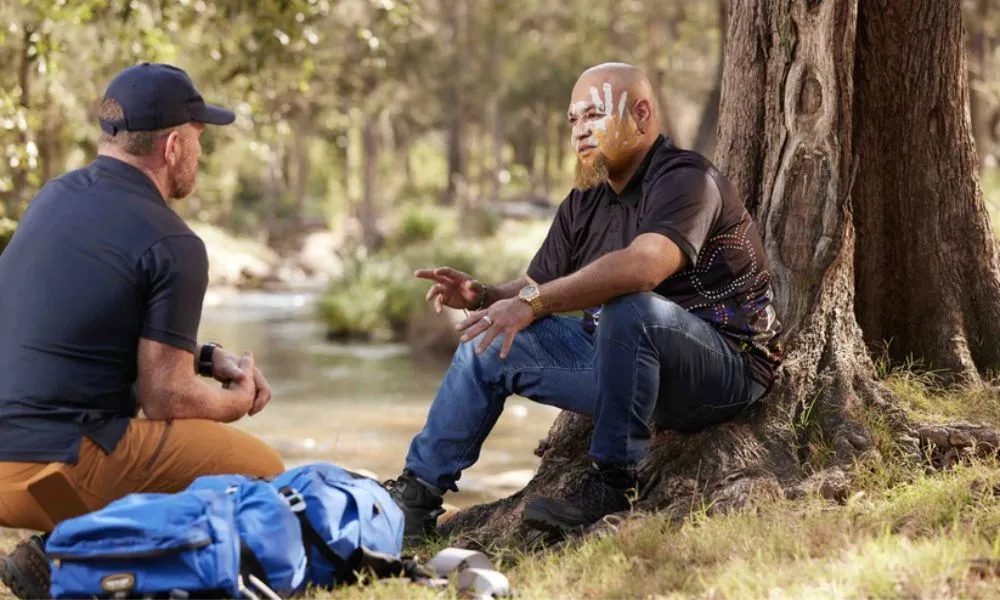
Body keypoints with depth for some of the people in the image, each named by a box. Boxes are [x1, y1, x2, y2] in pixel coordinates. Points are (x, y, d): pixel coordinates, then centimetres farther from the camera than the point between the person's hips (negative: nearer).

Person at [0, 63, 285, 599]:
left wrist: (209, 358, 18)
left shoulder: (56, 195, 13)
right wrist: (236, 400, 10)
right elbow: (166, 398, -10)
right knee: (261, 469, 0)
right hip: (57, 470, -9)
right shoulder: (173, 246, -12)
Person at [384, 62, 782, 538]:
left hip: (726, 367, -8)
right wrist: (484, 296, -12)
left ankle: (611, 486, -26)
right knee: (493, 344, 2)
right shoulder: (584, 203, 11)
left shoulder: (686, 179, -17)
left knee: (627, 308, -38)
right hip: (620, 358, 9)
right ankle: (417, 494, 7)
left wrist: (533, 301, -38)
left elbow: (643, 265, -36)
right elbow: (536, 287, 11)